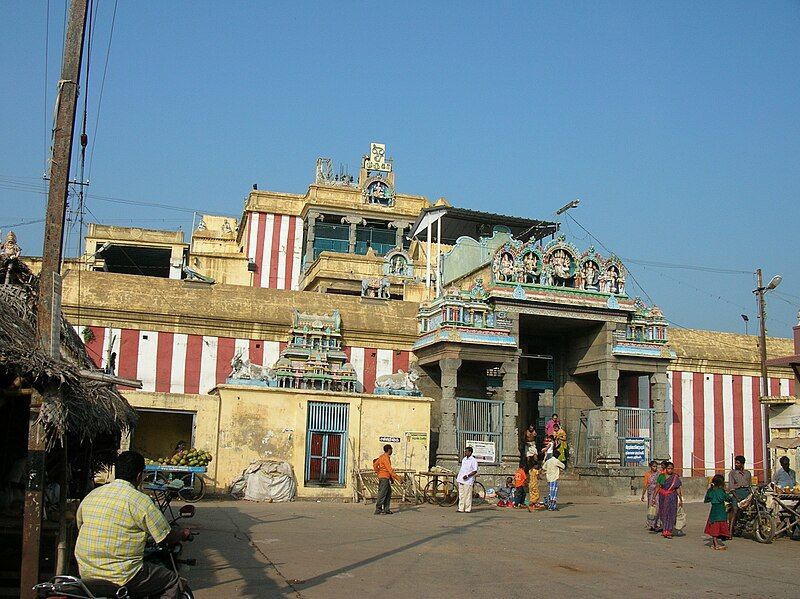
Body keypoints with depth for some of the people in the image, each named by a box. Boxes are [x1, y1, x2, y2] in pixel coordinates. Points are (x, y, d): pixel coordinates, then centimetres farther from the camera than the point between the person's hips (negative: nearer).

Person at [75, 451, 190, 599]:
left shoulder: (91, 495, 7)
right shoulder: (140, 500, -12)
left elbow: (79, 524, 23)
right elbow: (166, 537, -6)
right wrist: (183, 534, 16)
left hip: (86, 573, 7)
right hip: (121, 578, -7)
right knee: (172, 581, 11)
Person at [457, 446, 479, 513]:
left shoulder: (473, 460, -8)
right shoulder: (464, 459, 15)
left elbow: (475, 471, -12)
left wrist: (467, 476, -20)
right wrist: (459, 476, 19)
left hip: (468, 481, -7)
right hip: (461, 480, 7)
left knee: (468, 495, -4)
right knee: (461, 495, 8)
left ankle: (468, 509, 2)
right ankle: (461, 508, 12)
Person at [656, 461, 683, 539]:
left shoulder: (675, 478, 0)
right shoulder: (661, 476, 2)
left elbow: (678, 489, 2)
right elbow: (658, 487, 5)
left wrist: (681, 500, 2)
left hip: (672, 497, -2)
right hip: (662, 497, 2)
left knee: (670, 513, -7)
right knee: (663, 513, 8)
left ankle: (668, 532, -7)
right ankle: (665, 530, 25)